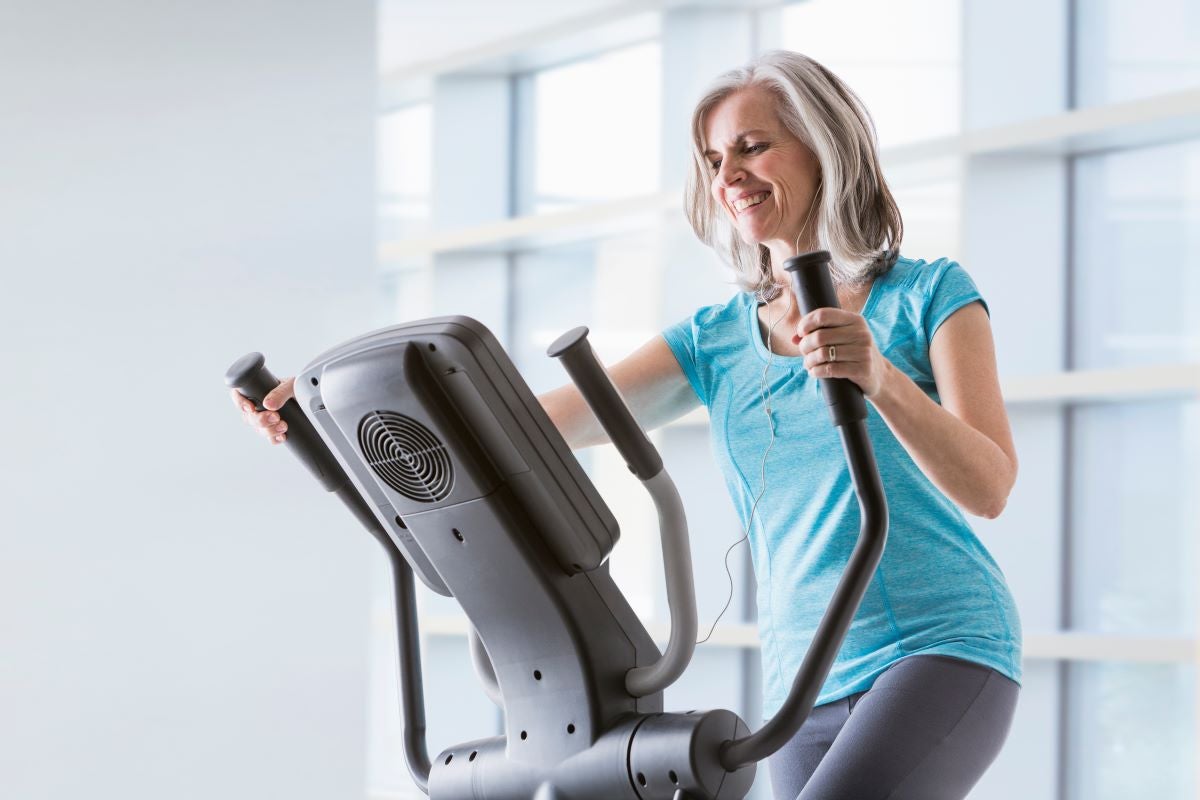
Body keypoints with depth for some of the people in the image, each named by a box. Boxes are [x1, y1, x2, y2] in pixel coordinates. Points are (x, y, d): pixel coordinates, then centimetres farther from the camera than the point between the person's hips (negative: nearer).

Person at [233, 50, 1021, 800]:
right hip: (805, 681, 5)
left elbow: (990, 486, -11)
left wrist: (882, 381, -30)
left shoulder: (929, 296, 1)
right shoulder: (716, 340, 14)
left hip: (941, 652, -5)